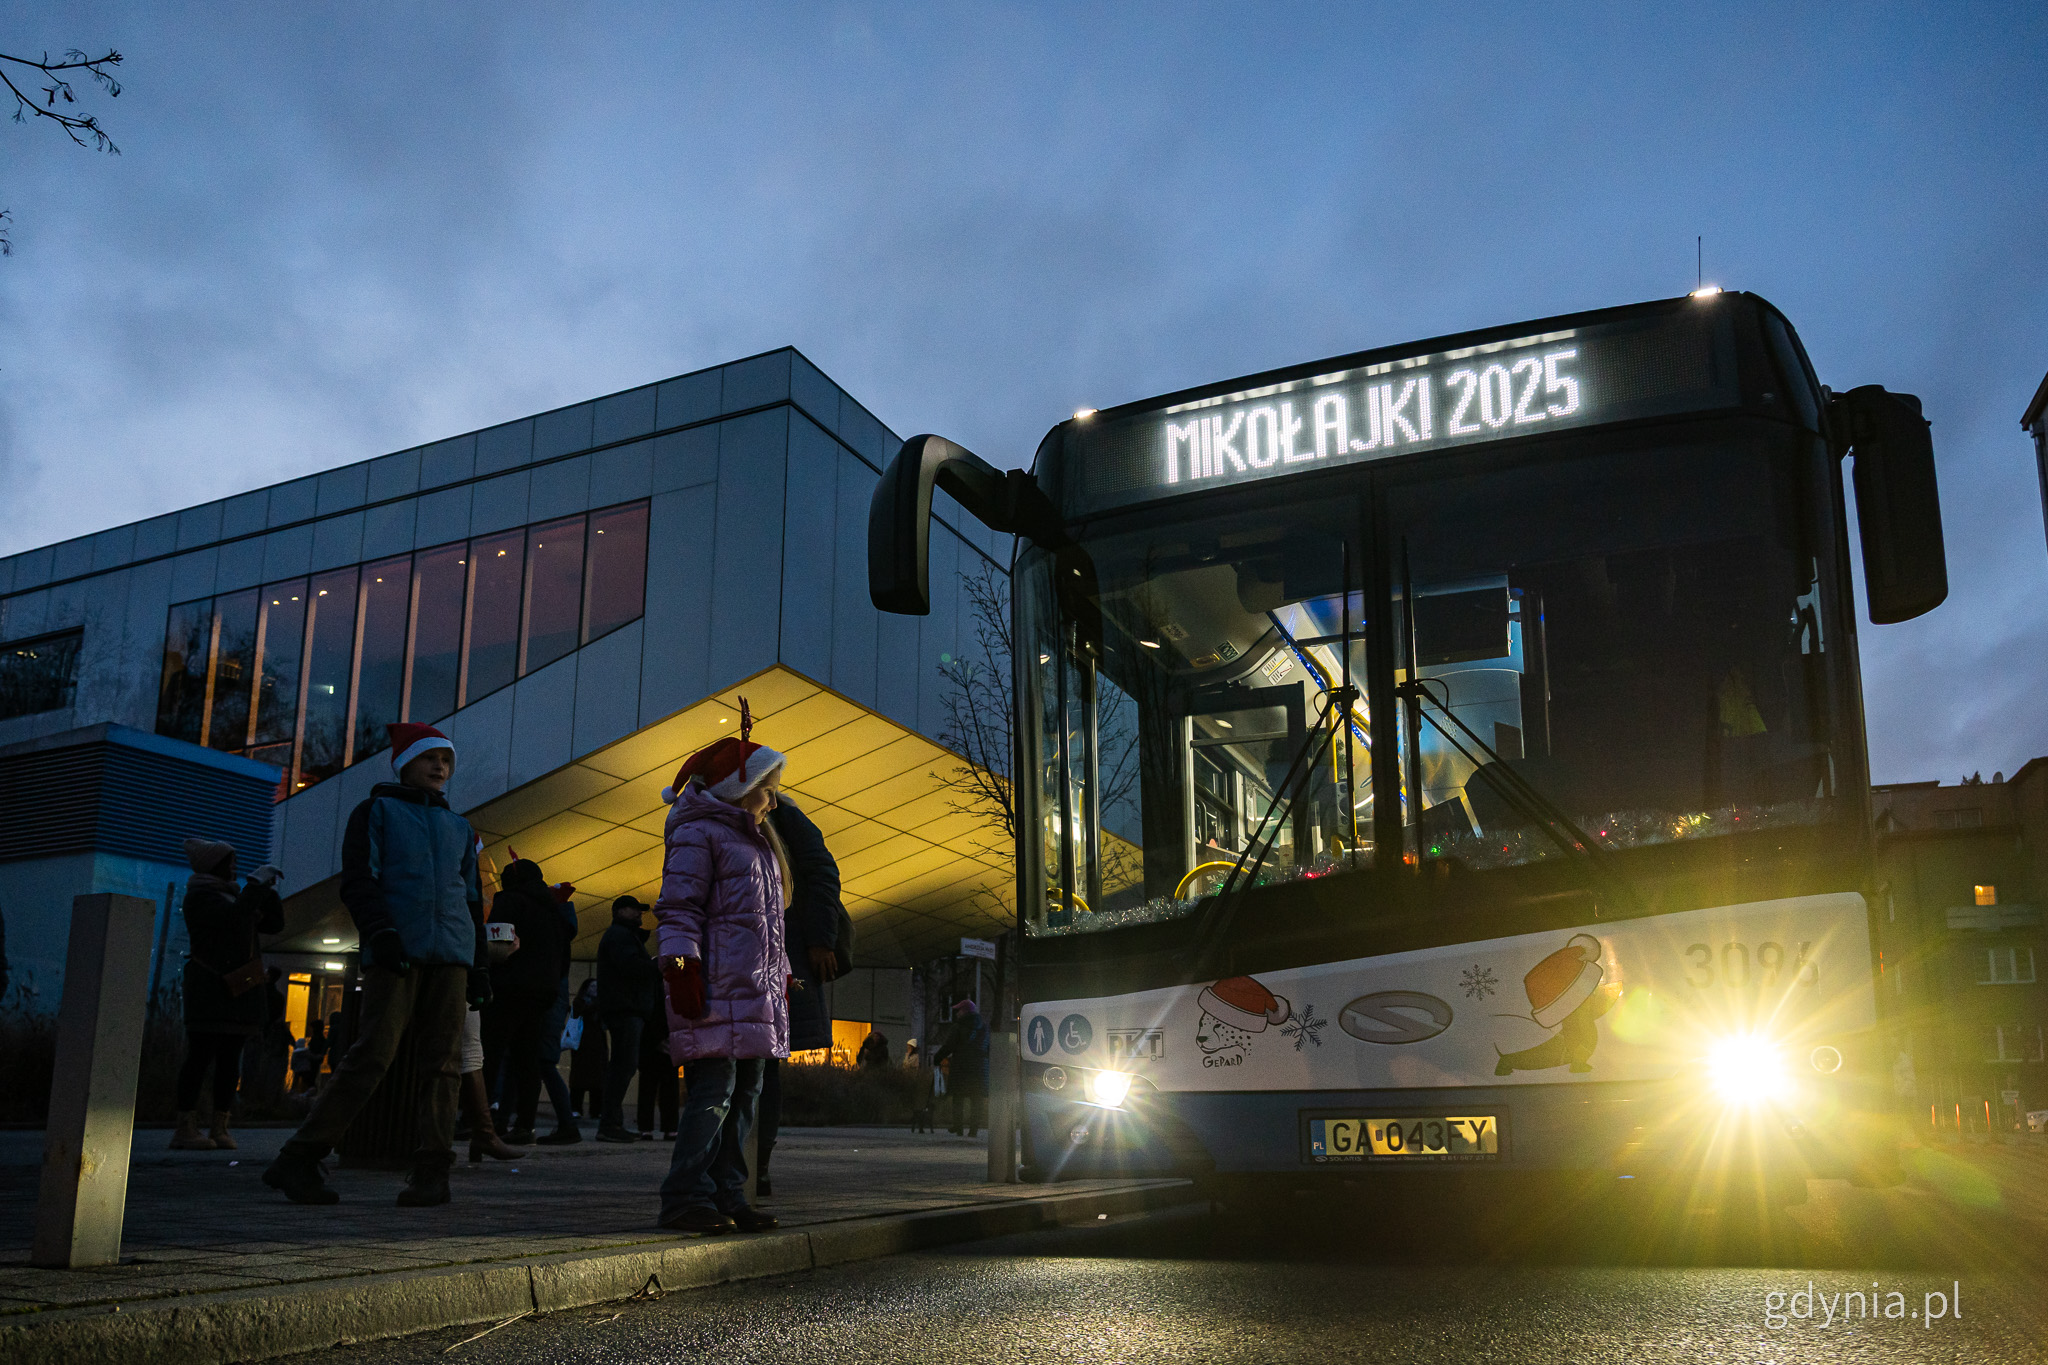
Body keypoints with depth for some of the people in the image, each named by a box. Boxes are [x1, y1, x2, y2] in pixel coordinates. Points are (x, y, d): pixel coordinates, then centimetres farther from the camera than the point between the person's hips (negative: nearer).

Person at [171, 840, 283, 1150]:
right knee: (201, 1055, -10)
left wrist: (269, 890, 7)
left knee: (230, 1060, 4)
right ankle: (186, 1128, -10)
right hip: (211, 989, -8)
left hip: (239, 989, 8)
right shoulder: (200, 895, -3)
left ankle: (220, 1127, 5)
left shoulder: (234, 894, 23)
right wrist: (257, 883, -13)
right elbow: (234, 917, -21)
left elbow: (274, 924, 20)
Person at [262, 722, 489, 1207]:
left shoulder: (460, 828, 25)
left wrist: (479, 965, 18)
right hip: (396, 952, -4)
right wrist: (379, 931, -16)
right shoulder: (376, 812, 12)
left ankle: (432, 1170, 0)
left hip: (451, 956, 5)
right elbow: (358, 879, 0)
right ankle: (298, 1161, -6)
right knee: (372, 1055, -13)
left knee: (441, 1061, -2)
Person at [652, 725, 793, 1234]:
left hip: (756, 989, 9)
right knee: (715, 1086, -13)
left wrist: (782, 974, 26)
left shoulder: (758, 843, 26)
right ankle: (686, 1196, -9)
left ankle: (727, 1194, 11)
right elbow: (677, 909, -9)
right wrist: (681, 968, -17)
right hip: (716, 986, -9)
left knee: (746, 1088, 7)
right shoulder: (697, 834, -2)